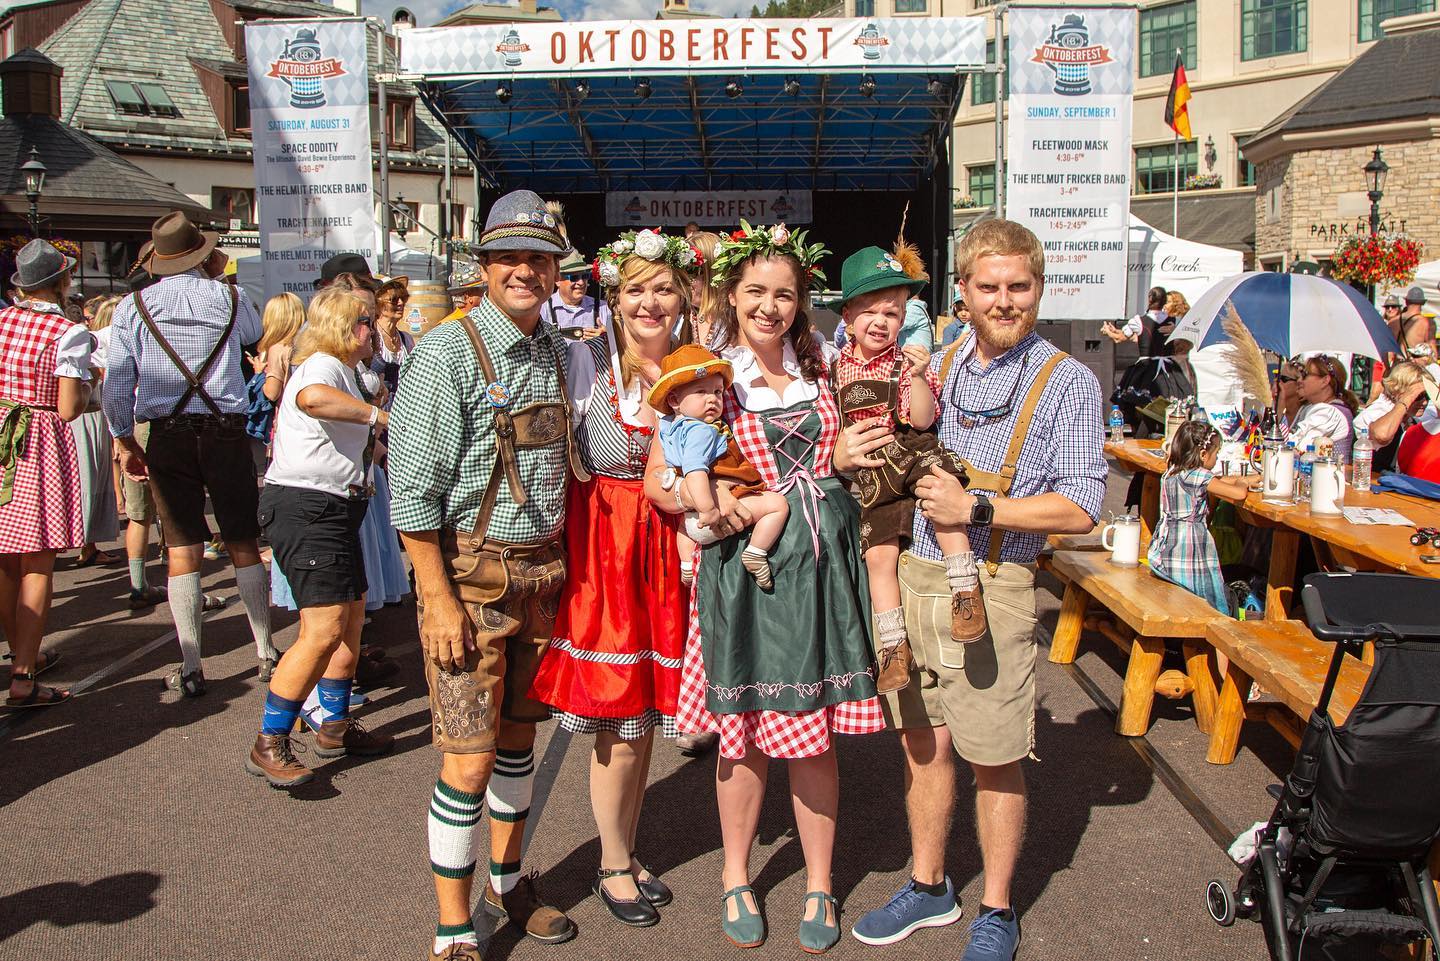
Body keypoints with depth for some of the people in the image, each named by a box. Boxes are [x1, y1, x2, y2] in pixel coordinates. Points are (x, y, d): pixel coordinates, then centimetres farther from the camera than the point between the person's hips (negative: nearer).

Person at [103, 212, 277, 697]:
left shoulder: (133, 306, 1)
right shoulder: (230, 298, 0)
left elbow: (117, 384, -1)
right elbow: (256, 334, 23)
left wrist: (126, 443, 9)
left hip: (168, 436, 0)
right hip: (227, 431, 0)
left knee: (183, 550, 3)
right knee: (244, 544, 10)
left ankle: (191, 669, 4)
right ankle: (265, 650, 16)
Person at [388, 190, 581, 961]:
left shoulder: (560, 354, 8)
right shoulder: (448, 353, -12)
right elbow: (413, 492, -14)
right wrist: (440, 600, -16)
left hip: (542, 571, 6)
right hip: (469, 572, -6)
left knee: (519, 734, 17)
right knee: (470, 756, -2)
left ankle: (507, 879, 36)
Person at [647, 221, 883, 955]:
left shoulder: (819, 367, 9)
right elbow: (658, 482, -2)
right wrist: (710, 501, -18)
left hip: (823, 562, 3)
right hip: (744, 564, -3)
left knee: (815, 735, 10)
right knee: (746, 735, 8)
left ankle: (819, 885, 28)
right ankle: (736, 878, 31)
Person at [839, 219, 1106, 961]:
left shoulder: (1066, 382, -5)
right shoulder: (937, 368, 10)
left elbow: (1079, 508, -11)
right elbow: (891, 460, 19)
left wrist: (977, 509, -19)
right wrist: (846, 454, -4)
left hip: (991, 587, -4)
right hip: (913, 574, 5)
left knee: (994, 759, 7)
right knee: (922, 742, 14)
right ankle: (928, 887, 33)